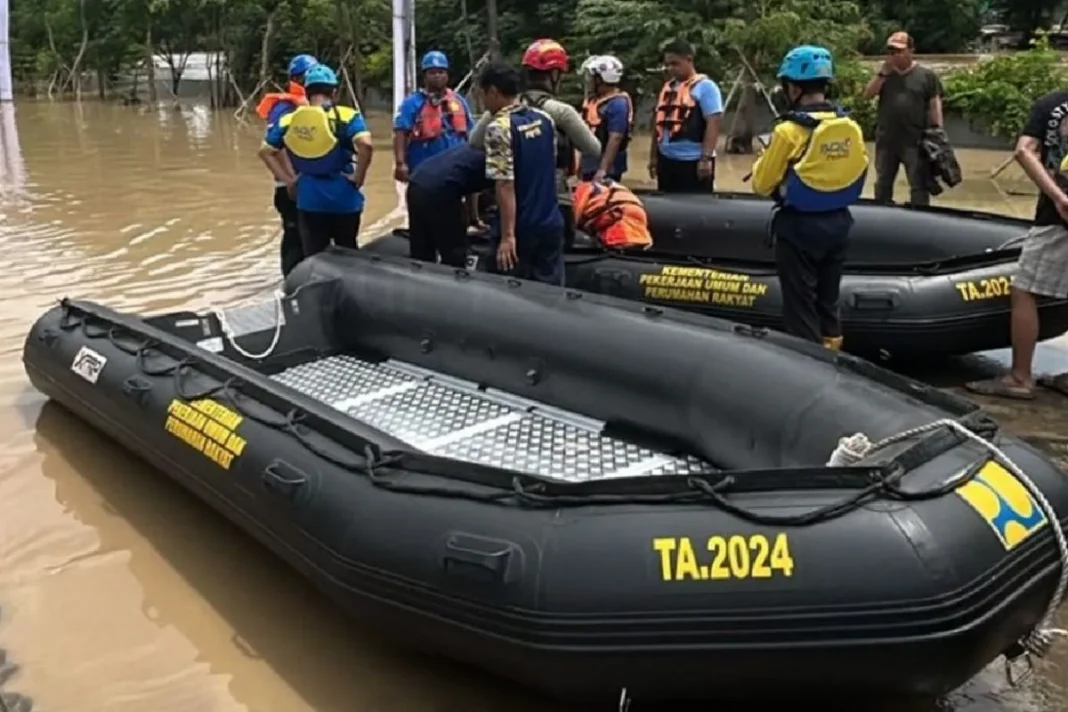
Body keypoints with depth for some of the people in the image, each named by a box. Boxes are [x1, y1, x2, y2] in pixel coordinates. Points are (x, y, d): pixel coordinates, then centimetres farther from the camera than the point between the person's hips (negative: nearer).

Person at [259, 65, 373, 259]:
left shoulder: (288, 120, 4)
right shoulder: (347, 116, -8)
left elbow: (266, 151, 10)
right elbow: (365, 144, -24)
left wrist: (287, 179, 10)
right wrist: (358, 176, -11)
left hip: (308, 199, 3)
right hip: (343, 196, -2)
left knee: (313, 255, 10)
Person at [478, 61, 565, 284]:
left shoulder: (499, 128, -15)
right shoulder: (545, 119, 6)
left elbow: (505, 184, -20)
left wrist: (507, 235, -20)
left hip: (520, 230, -6)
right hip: (551, 225, 6)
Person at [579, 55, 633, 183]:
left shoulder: (617, 104, -16)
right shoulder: (593, 100, 11)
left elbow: (615, 139, -23)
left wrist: (603, 170, -28)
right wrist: (582, 162, 20)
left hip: (606, 168, -9)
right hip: (589, 166, 9)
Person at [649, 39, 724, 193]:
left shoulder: (705, 87, -7)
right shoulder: (667, 87, 15)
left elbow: (714, 123, -13)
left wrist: (706, 158, -20)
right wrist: (653, 156, 19)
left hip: (693, 161, -7)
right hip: (666, 159, 7)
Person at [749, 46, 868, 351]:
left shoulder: (789, 131, -17)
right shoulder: (852, 128, -2)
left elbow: (762, 185, -9)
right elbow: (857, 177, 9)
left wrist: (765, 159, 10)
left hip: (799, 228, -6)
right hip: (838, 223, 6)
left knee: (800, 305, 5)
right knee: (828, 300, 20)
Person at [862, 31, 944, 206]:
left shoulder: (927, 75, 1)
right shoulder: (884, 74, 11)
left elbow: (935, 105, -1)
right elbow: (867, 94, -1)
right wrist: (883, 72, -10)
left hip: (915, 141, -3)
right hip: (886, 139, 4)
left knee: (919, 186, 0)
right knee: (882, 184, 14)